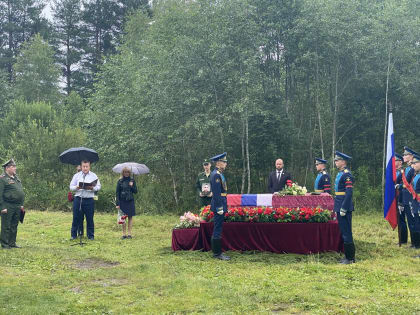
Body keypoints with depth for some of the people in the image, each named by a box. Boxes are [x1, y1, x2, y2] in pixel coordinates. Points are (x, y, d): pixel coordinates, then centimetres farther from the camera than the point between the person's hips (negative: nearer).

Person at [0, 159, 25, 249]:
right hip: (8, 207, -8)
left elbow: (21, 192, 21)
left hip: (17, 207, 8)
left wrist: (21, 204, 16)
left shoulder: (16, 178, 16)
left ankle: (12, 243, 21)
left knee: (14, 226, 12)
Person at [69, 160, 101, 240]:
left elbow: (98, 187, 4)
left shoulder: (93, 176, 8)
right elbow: (71, 187, 9)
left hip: (89, 200, -1)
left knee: (90, 218, 3)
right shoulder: (76, 175, 12)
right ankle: (73, 235, 12)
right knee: (76, 218, 3)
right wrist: (76, 187, -11)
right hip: (78, 199, 1)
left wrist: (92, 188, -16)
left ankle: (91, 235, 11)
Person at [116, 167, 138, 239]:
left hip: (130, 201, 1)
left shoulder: (132, 180, 6)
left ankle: (129, 234, 8)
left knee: (130, 217, 3)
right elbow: (117, 193, 0)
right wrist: (117, 203, -8)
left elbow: (135, 191, 7)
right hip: (122, 201, -1)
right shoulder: (120, 181, 2)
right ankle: (124, 234, 4)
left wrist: (132, 186, -12)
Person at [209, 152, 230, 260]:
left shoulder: (219, 174, 16)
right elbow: (217, 193, -20)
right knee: (218, 230, -5)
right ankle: (217, 253, -1)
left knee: (217, 230, 14)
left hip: (221, 204, 11)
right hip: (219, 204, -11)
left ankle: (216, 251, 20)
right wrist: (220, 208, -21)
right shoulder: (216, 175, -16)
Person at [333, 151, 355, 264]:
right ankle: (348, 256, 20)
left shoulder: (346, 174, -14)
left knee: (346, 233, -5)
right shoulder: (340, 173, 16)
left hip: (345, 207, -10)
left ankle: (350, 258, 0)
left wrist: (343, 209, -22)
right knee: (344, 232, 13)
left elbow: (349, 193, -20)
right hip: (340, 207, 10)